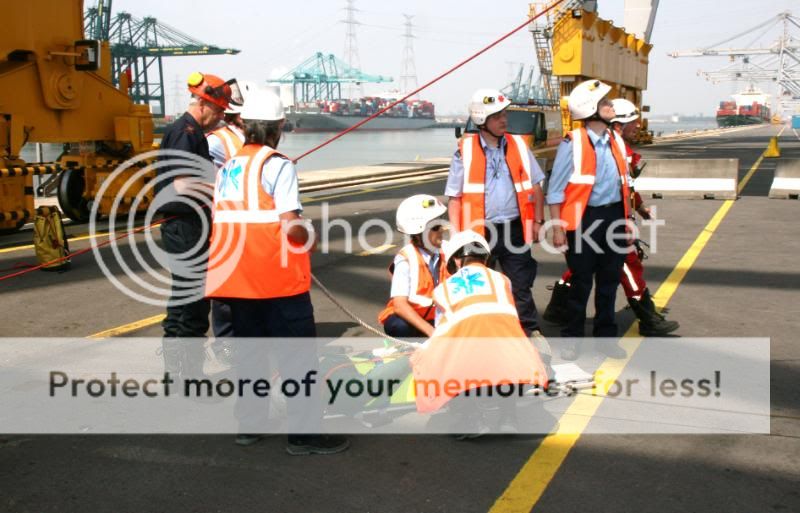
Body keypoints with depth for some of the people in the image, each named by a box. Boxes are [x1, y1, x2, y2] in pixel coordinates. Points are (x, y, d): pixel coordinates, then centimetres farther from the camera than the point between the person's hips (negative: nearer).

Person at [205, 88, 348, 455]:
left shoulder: (227, 167, 10)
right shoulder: (278, 166, -11)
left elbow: (223, 222, 11)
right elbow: (291, 227, -19)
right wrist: (309, 237, 0)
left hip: (235, 279, 7)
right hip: (278, 279, -7)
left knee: (248, 349, 17)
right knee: (298, 355, 1)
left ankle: (249, 423, 24)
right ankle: (304, 432, 3)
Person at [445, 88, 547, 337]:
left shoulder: (518, 145, 6)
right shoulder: (465, 152, -4)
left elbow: (535, 186, 12)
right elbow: (455, 197, -2)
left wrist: (537, 221, 6)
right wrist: (457, 236, -8)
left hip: (514, 229, 2)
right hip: (479, 232, -2)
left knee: (521, 286, 7)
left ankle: (531, 333, 17)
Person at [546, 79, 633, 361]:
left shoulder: (616, 140, 9)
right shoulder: (572, 143, -11)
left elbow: (624, 182, 17)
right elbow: (555, 189, -9)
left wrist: (625, 219, 16)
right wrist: (558, 228, -12)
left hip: (613, 217, 6)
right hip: (583, 219, -6)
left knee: (609, 280, 14)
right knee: (581, 282, 4)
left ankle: (606, 336, 28)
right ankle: (572, 337, 18)